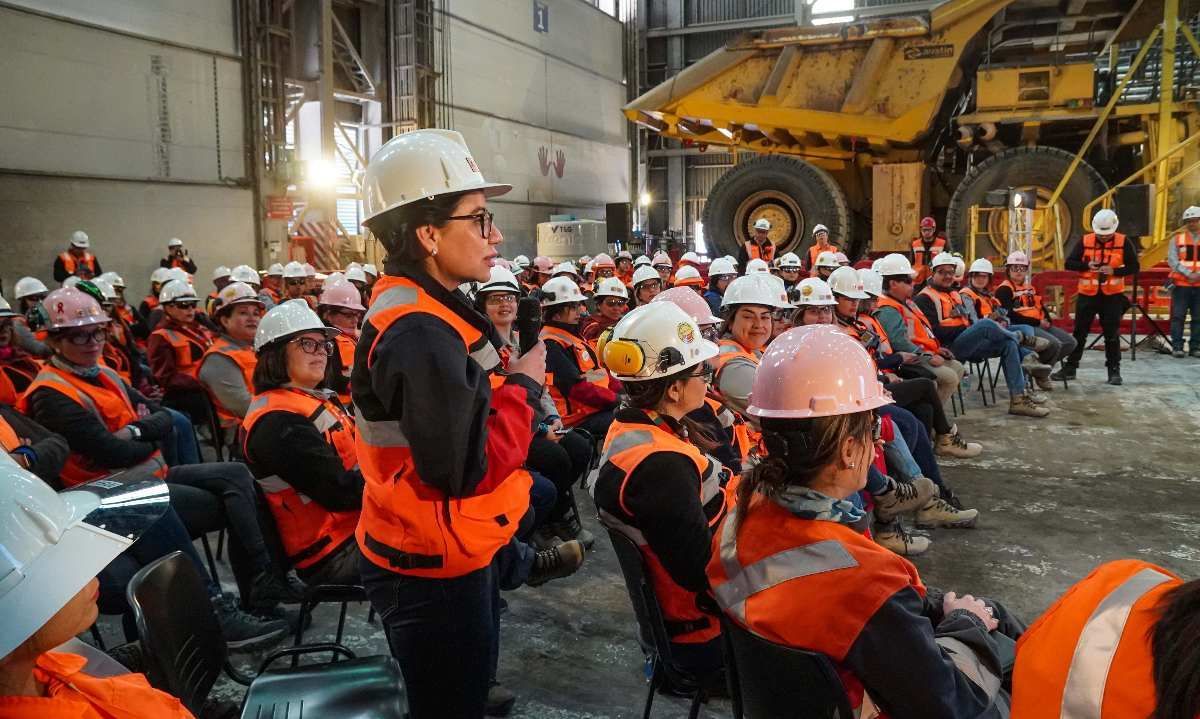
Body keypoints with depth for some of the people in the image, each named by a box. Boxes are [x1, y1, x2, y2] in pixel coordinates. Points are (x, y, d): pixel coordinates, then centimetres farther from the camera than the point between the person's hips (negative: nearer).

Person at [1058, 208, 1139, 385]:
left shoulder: (1124, 243, -4)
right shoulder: (1085, 241, -1)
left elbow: (1134, 267, -3)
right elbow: (1068, 263, -1)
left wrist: (1114, 271, -20)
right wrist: (1087, 265, -17)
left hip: (1113, 295, -1)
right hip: (1087, 294, 1)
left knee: (1112, 334, 4)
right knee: (1079, 333, 7)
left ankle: (1114, 371, 13)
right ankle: (1070, 367, 16)